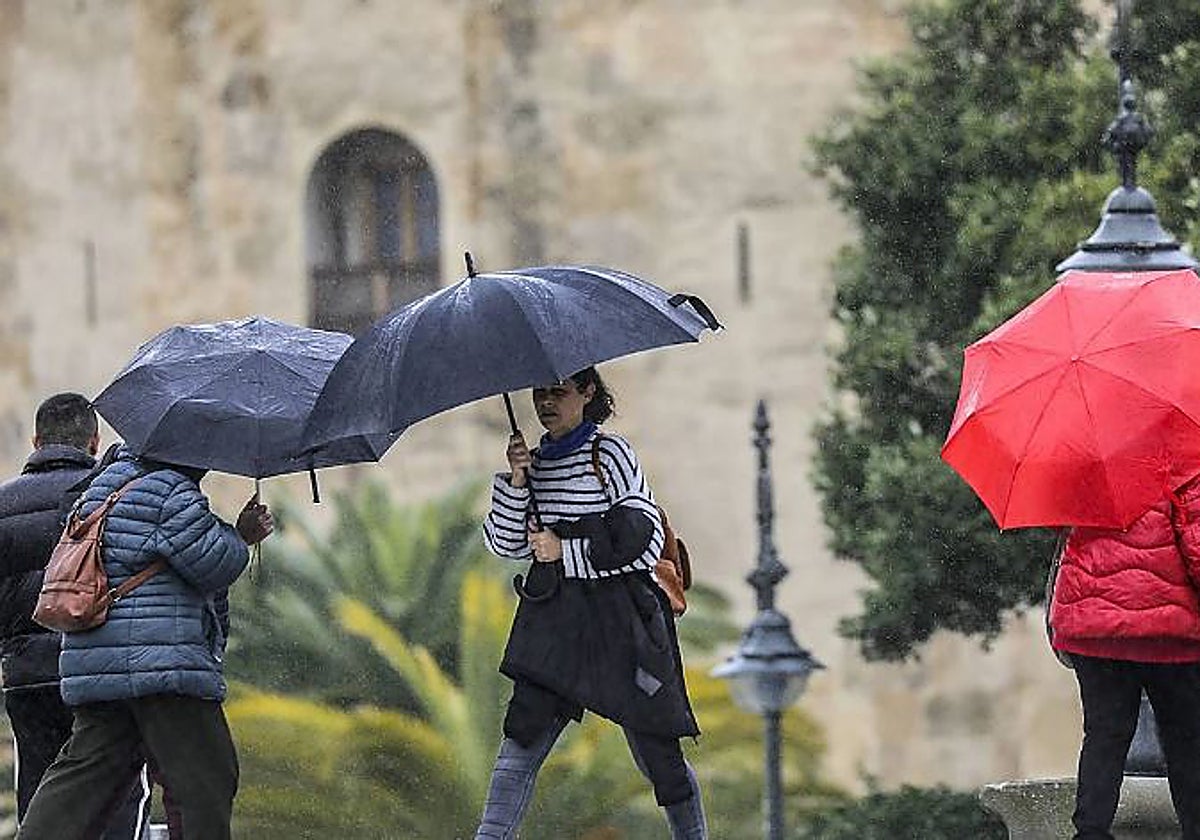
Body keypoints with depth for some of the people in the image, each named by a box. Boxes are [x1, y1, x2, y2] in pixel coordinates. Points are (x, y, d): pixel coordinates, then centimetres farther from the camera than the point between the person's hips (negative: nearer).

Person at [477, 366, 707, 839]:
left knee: (656, 752, 1)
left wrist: (564, 552, -10)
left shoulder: (609, 454, -5)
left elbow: (645, 541, -10)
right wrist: (516, 481, -6)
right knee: (523, 738, -8)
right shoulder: (537, 463, 13)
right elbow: (506, 543, 9)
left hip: (620, 622, -5)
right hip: (557, 620, 5)